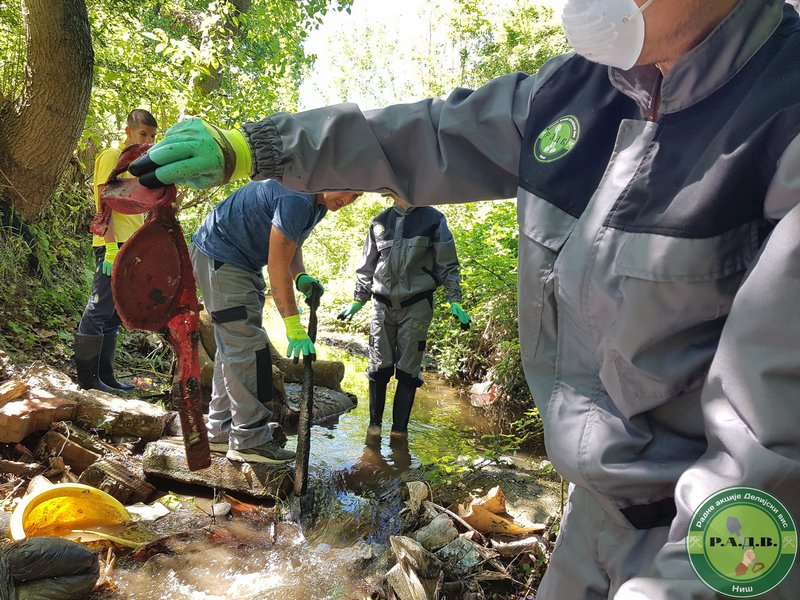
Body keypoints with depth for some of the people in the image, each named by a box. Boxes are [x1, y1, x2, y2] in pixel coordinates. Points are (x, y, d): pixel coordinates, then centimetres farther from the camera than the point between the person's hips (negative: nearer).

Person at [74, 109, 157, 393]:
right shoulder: (112, 156, -2)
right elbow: (104, 202, -12)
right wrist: (112, 245, -21)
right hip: (114, 244, -9)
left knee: (116, 314, 10)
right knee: (99, 310, -6)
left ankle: (104, 375, 16)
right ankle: (88, 378, -1)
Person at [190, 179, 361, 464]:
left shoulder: (318, 203, 5)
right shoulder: (297, 198, -28)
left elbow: (291, 245, 13)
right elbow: (278, 266, -26)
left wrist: (301, 276, -9)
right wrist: (293, 325, -23)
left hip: (243, 263, 11)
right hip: (219, 257, -11)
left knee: (233, 347, 11)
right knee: (246, 346, -13)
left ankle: (221, 432, 20)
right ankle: (249, 440, -6)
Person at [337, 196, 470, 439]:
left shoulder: (433, 219, 1)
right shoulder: (379, 223, 9)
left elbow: (447, 265, 4)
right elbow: (367, 267, 16)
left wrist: (455, 301, -4)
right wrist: (357, 301, 13)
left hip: (416, 306, -2)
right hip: (384, 305, 2)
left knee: (408, 371, 1)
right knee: (379, 367, 4)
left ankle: (399, 428, 13)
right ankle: (374, 423, 19)